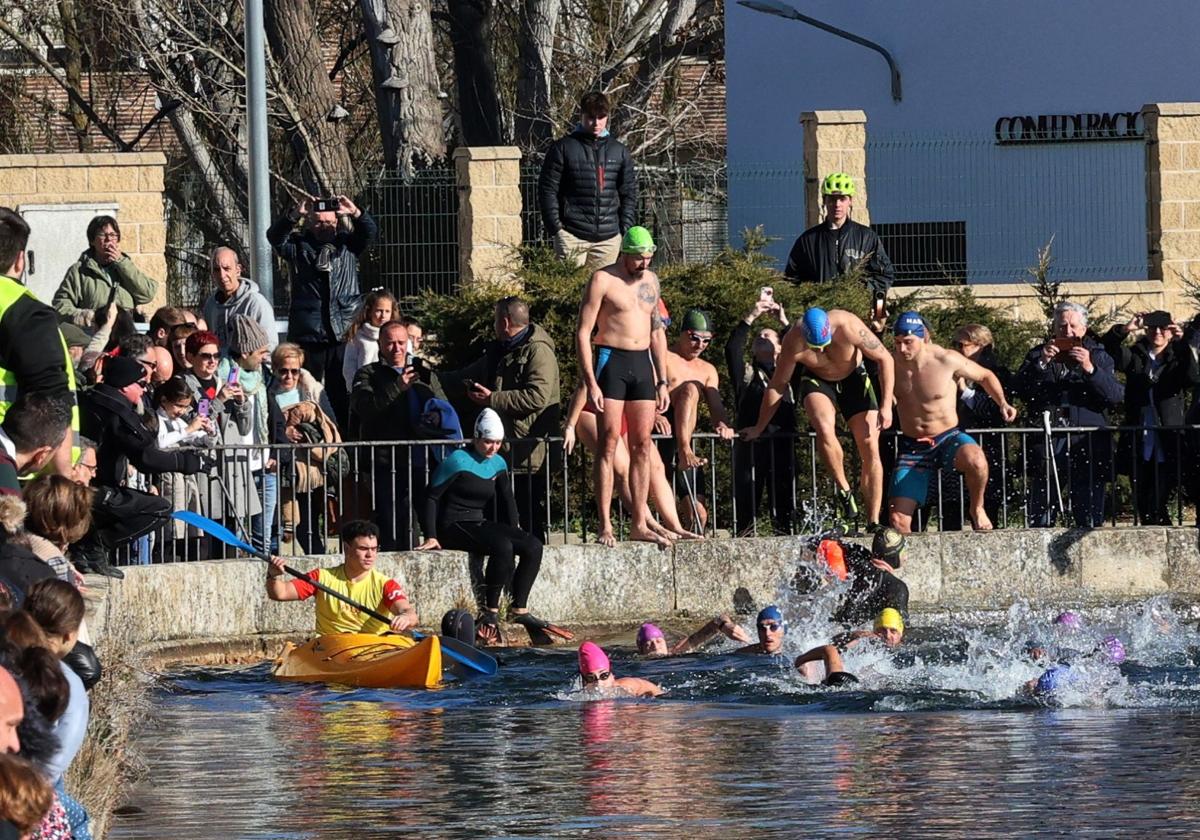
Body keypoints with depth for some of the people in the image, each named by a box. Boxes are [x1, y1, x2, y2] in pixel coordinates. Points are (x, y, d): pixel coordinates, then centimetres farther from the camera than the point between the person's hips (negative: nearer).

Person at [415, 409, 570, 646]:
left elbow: (507, 501, 22)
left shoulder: (498, 464, 13)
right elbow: (431, 497, -10)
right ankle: (490, 614, -27)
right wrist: (431, 537, -17)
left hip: (480, 525, 8)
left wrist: (515, 534, 9)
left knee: (533, 546, -11)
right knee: (502, 547, -33)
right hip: (454, 527, -8)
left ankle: (519, 609, -11)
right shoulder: (458, 461, -9)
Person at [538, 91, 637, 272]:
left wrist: (626, 229, 6)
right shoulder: (563, 148, 2)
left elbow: (629, 193, 16)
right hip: (572, 236, -3)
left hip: (609, 237, 3)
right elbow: (547, 191, 1)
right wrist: (555, 229, -6)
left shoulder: (619, 152, 13)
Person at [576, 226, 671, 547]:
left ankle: (639, 524, 7)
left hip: (643, 364, 6)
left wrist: (662, 381, 15)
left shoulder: (650, 280, 14)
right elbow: (583, 333, -8)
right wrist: (591, 383, -16)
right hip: (611, 361, -6)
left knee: (642, 446, 4)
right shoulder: (603, 280, -6)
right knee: (609, 444, -8)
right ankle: (605, 526, -10)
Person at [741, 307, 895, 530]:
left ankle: (874, 524, -5)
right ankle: (843, 489, -10)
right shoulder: (793, 343, -27)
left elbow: (884, 359, -18)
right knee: (825, 430, -32)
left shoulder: (848, 327, -32)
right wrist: (760, 427, -2)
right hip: (817, 381, 0)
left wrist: (886, 406, -21)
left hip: (853, 378, 0)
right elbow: (777, 385, -10)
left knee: (870, 448, -10)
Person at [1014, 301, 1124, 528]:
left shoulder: (1098, 356, 13)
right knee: (1040, 520, -2)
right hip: (1046, 444, 1)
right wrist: (1042, 362, -10)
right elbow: (1020, 389, 1)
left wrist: (1090, 369, -12)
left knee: (1090, 520, -3)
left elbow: (1117, 396, 0)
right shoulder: (1037, 355, 15)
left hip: (1087, 443, -1)